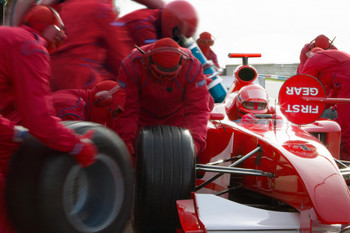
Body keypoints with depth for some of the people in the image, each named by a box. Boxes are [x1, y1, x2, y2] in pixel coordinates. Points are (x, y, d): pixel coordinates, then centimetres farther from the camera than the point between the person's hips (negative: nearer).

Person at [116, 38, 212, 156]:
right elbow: (127, 107, -28)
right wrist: (127, 139, -39)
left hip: (176, 116, 1)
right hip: (143, 118, 0)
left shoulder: (191, 67, -31)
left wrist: (196, 140, -45)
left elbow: (198, 109, -31)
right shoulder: (132, 66, -33)